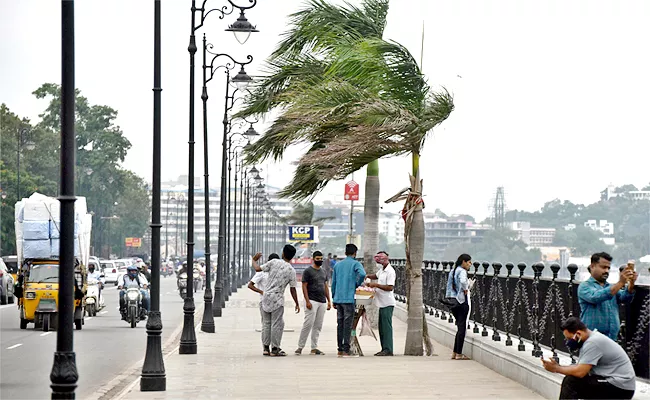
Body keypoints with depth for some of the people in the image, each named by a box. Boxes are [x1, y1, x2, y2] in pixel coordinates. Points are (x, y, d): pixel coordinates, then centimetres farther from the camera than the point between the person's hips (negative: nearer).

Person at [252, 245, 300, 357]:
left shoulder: (274, 262, -3)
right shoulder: (291, 271, -5)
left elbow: (258, 269, -1)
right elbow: (293, 289, -2)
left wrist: (254, 260, 20)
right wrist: (297, 304, 8)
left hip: (266, 297, 3)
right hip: (277, 299, -3)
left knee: (266, 324, 10)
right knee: (277, 324, 1)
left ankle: (265, 348, 15)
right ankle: (275, 349, -1)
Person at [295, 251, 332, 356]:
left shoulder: (324, 271, 17)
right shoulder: (308, 271, -4)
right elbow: (304, 286, -8)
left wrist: (329, 300, 13)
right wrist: (307, 301, -16)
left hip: (322, 302, 7)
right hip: (312, 301, -7)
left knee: (318, 326, 6)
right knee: (308, 323, -12)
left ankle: (314, 348, 10)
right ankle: (300, 346, -6)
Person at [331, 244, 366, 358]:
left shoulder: (338, 265, 16)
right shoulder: (355, 264, -2)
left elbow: (333, 283, 17)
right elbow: (362, 274, -23)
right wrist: (357, 284, -4)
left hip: (338, 299, 6)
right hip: (349, 298, -6)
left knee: (340, 324, 9)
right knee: (347, 324, -4)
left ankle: (340, 350, 10)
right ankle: (346, 350, -5)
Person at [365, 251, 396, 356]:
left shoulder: (390, 271, -15)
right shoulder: (382, 270, 14)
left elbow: (390, 287, -22)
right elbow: (376, 275, 33)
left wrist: (376, 285, -19)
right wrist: (368, 276, 12)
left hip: (387, 304, -10)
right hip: (382, 303, 10)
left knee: (386, 327, -8)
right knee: (382, 327, 11)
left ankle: (388, 350, -6)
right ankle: (384, 349, 15)